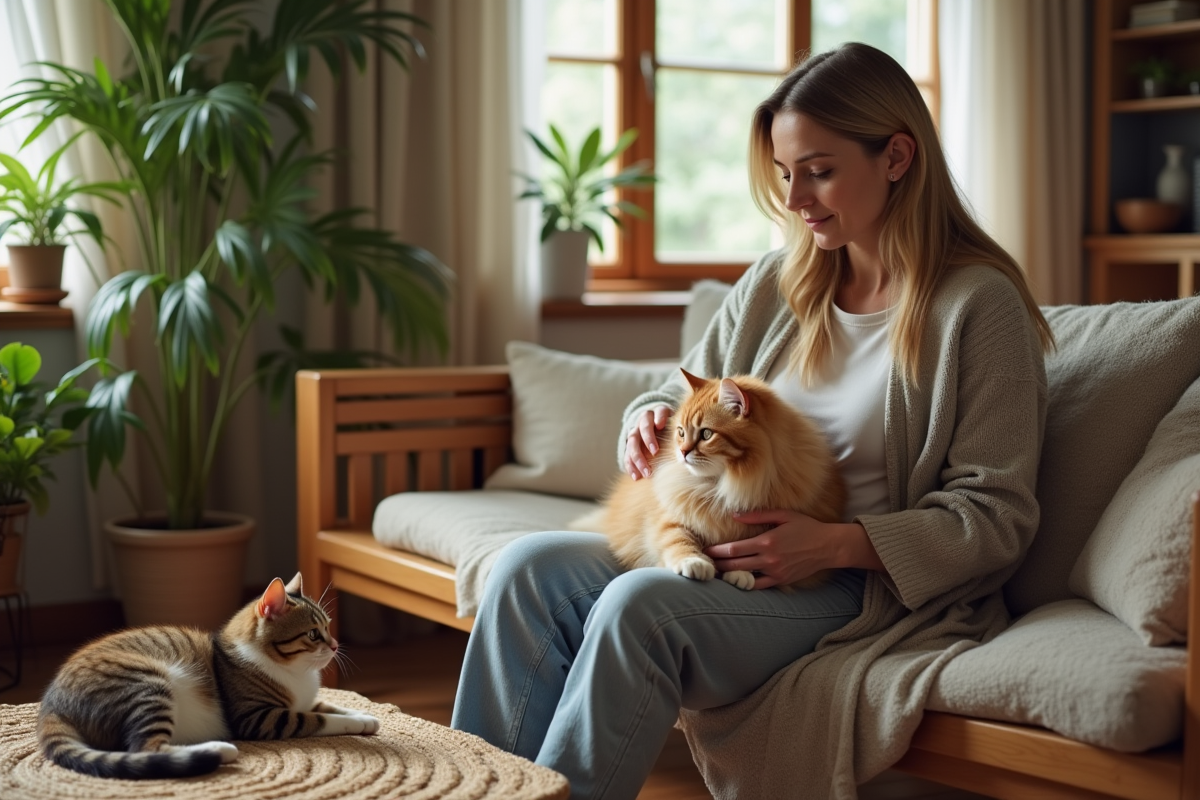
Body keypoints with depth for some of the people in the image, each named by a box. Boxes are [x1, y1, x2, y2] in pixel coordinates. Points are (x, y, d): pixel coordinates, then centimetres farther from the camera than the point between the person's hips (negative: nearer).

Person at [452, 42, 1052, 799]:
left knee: (640, 606, -31)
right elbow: (684, 397, 22)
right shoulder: (775, 284, 12)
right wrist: (653, 423, -4)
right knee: (529, 566, -17)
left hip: (865, 588, -6)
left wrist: (837, 542, -20)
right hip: (722, 556, 7)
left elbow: (995, 517, -9)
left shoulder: (978, 305, -7)